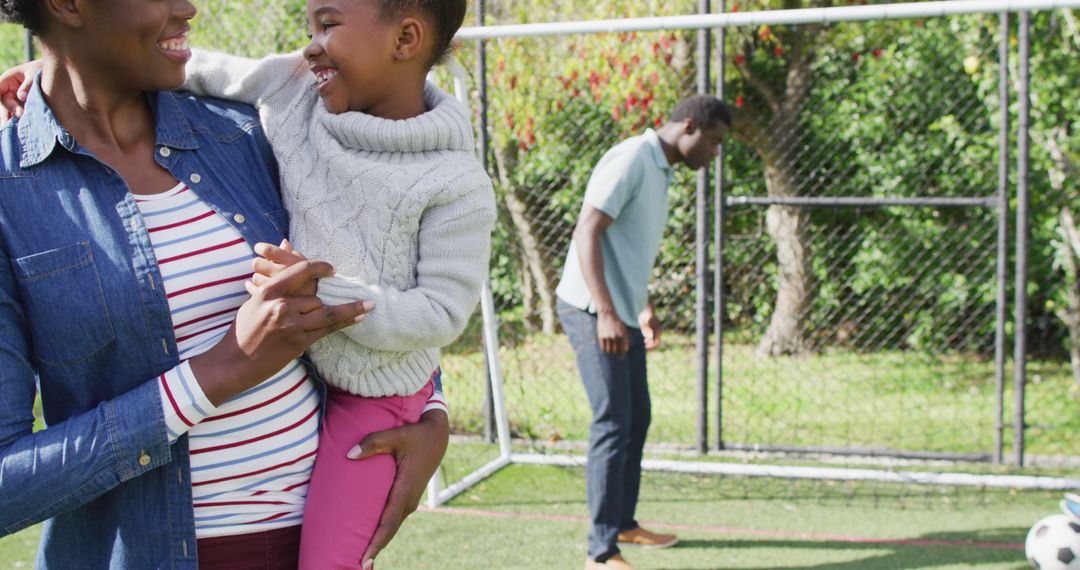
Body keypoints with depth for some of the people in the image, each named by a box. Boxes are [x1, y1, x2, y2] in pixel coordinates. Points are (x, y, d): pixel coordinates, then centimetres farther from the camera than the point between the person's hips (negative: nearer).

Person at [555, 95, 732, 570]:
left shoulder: (659, 171, 15)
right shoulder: (631, 160, -15)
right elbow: (588, 232, -22)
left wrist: (645, 310, 30)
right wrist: (606, 313, -28)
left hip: (623, 316, 10)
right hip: (592, 312, -10)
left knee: (637, 420, 16)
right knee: (613, 424, -11)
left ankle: (624, 523, 29)